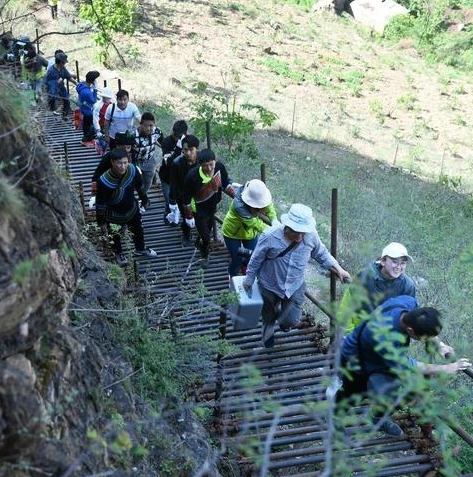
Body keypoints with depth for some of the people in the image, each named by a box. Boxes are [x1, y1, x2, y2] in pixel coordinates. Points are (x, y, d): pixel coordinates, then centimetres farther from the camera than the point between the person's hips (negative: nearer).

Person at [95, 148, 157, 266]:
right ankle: (119, 253, 56)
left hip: (132, 209, 4)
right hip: (114, 215, -4)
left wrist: (144, 199, 12)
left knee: (138, 230, 29)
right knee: (115, 236, 25)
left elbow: (139, 186, -3)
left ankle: (140, 249, 59)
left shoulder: (132, 170, -26)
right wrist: (101, 222, -13)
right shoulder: (104, 181, -38)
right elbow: (100, 204, -23)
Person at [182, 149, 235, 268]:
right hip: (199, 210, -5)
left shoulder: (219, 166, -27)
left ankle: (200, 242, 62)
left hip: (213, 206, 5)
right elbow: (186, 199, -22)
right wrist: (189, 217, -14)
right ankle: (204, 256, 38)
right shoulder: (192, 176, -37)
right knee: (205, 236, 7)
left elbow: (226, 184, -6)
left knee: (208, 228, 29)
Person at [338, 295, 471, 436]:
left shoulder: (409, 302, -28)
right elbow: (408, 366, -28)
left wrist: (439, 344, -12)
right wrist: (446, 368, -22)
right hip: (355, 362, -7)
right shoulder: (385, 339, -46)